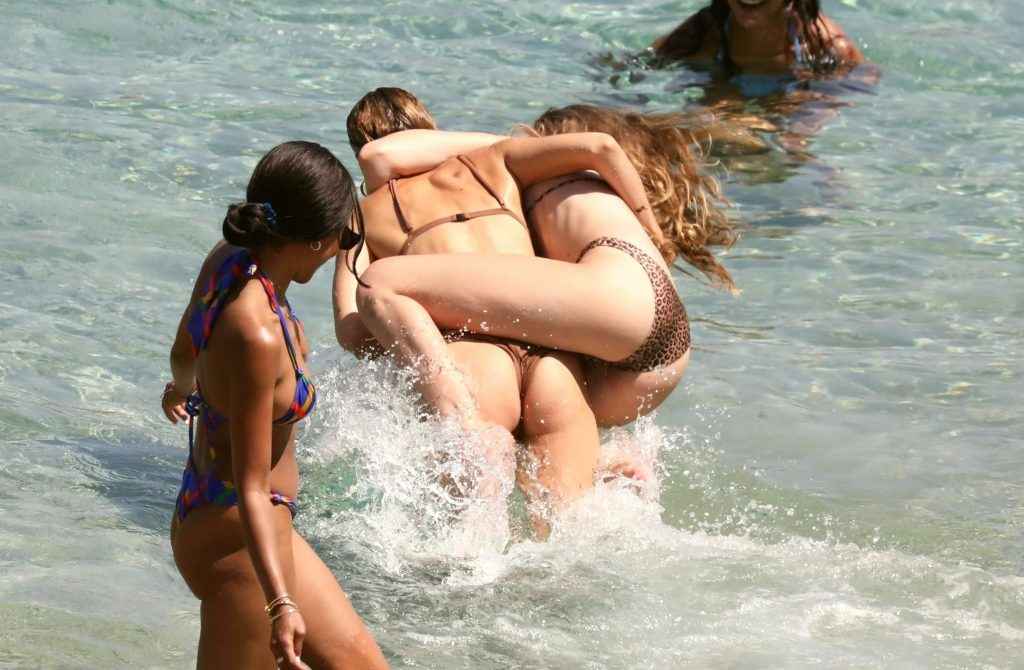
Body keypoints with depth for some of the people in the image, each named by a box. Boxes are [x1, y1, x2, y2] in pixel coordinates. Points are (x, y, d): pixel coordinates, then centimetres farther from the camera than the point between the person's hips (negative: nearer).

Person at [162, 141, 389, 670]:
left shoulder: (227, 260, -4)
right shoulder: (256, 334, -30)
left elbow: (184, 353, 19)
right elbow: (250, 489, -27)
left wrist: (183, 388, 41)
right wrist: (280, 605, -32)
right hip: (237, 541, -10)